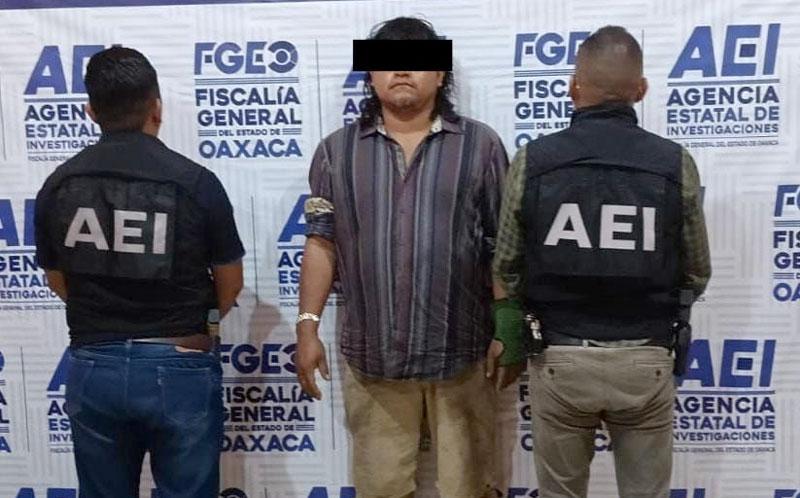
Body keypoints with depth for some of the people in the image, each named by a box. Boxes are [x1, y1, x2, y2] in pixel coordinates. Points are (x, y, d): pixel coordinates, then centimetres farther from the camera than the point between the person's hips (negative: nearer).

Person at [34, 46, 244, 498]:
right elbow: (231, 284, 0)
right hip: (179, 368, -3)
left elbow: (59, 282, 11)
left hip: (93, 368, 3)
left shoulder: (58, 186, -2)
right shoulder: (196, 181, -11)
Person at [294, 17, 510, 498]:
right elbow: (322, 244, 5)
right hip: (373, 353, 2)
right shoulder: (338, 150, 6)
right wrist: (308, 325, -1)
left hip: (462, 350, -1)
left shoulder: (480, 145, 1)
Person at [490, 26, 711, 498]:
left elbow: (506, 269, -2)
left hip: (559, 358, 0)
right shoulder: (676, 163, -6)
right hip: (645, 360, 0)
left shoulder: (532, 162, -8)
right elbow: (698, 275, 3)